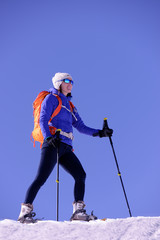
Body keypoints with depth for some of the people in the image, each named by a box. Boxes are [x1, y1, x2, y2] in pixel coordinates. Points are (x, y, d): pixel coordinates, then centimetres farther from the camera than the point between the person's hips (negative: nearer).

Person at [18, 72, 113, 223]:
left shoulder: (70, 105, 27)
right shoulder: (51, 98, 6)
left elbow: (80, 126, 21)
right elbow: (43, 120, -6)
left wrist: (99, 133, 9)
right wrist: (49, 137, -24)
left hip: (66, 147, 7)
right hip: (52, 144, -7)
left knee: (80, 175, -5)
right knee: (41, 178, -12)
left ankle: (78, 211, 0)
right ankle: (25, 212, -3)